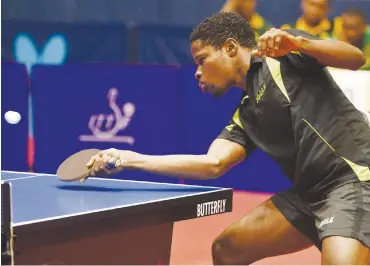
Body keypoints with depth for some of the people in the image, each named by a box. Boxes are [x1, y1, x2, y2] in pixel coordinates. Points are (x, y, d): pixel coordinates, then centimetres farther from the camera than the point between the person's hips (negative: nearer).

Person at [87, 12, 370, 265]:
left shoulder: (282, 57, -1)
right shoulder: (246, 116, 17)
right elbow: (213, 163, 4)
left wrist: (298, 43, -28)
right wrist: (132, 159, 4)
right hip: (311, 190, 9)